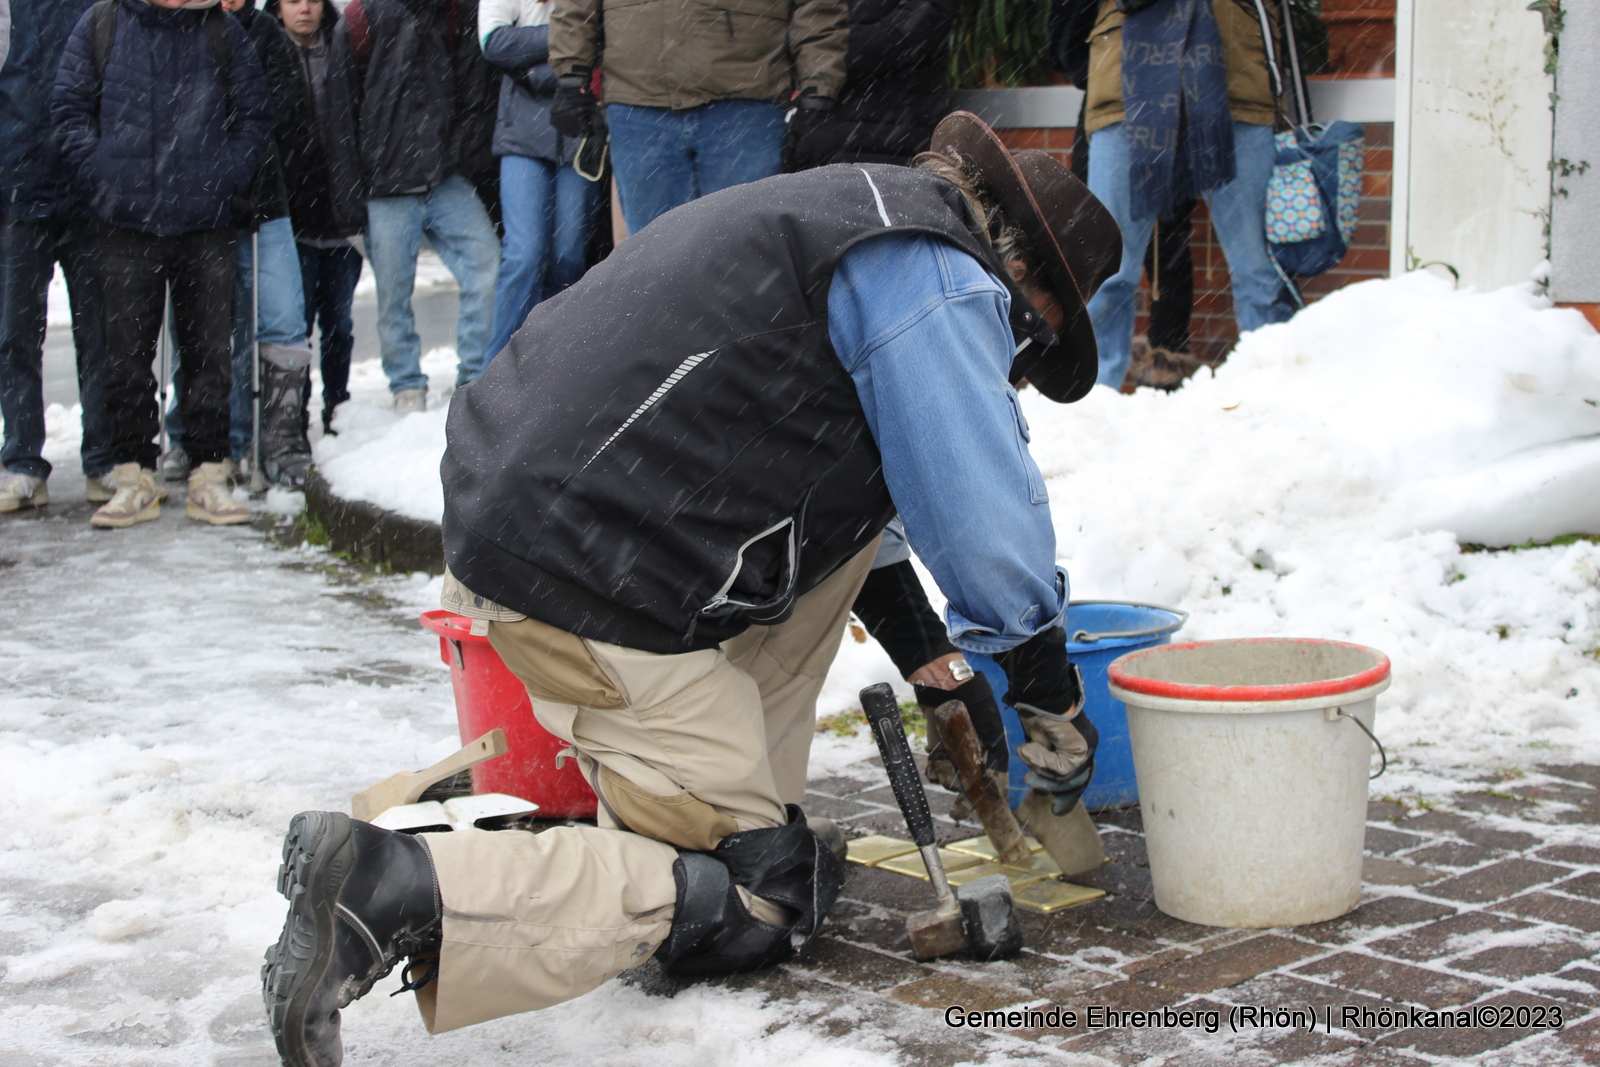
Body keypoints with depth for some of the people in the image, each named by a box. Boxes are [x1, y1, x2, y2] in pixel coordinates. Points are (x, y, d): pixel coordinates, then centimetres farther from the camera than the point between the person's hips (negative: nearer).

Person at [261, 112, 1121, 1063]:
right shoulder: (937, 278, -5)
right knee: (742, 905, -1)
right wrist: (1056, 702, 4)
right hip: (602, 590, -10)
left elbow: (885, 486, 36)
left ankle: (749, 808, 22)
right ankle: (397, 891, -19)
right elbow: (987, 519, -11)